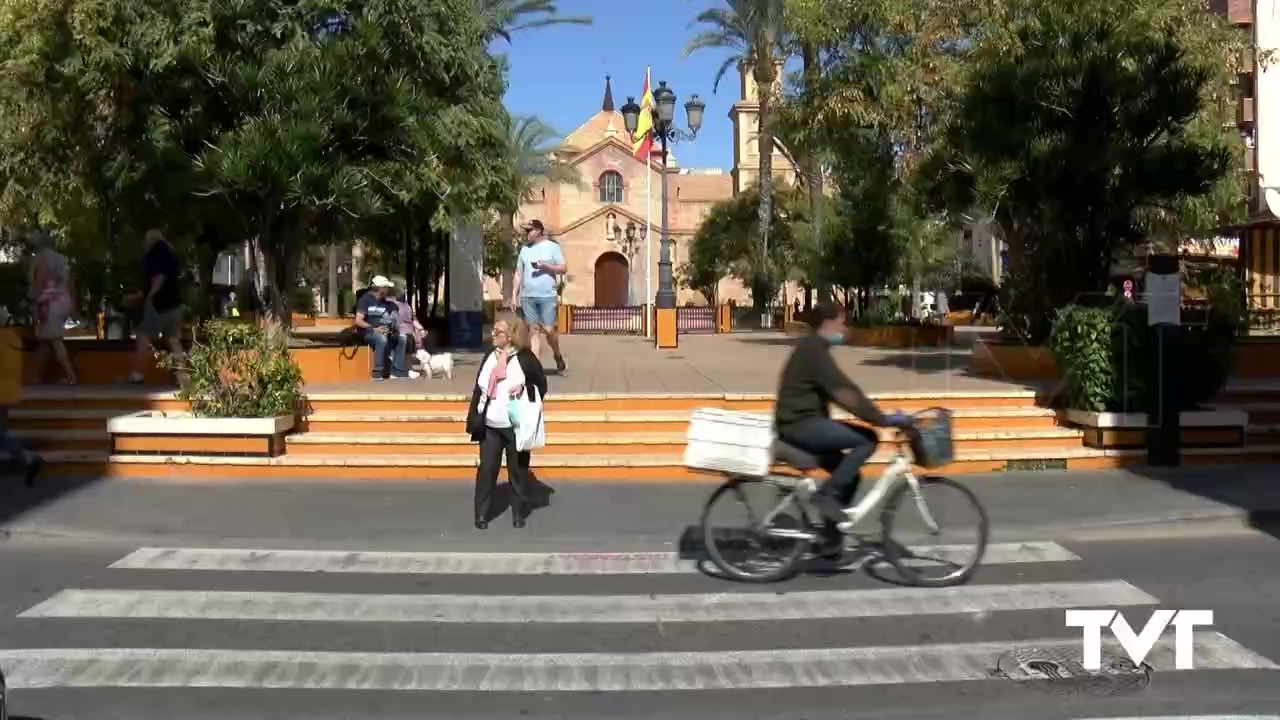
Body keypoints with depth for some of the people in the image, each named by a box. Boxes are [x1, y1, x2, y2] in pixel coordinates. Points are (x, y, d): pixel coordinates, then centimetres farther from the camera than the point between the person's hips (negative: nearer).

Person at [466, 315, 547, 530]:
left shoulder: (526, 359, -5)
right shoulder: (490, 357, 9)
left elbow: (541, 385, 0)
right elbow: (479, 389, 11)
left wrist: (524, 388, -18)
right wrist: (474, 419, 6)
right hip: (490, 426, 4)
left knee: (518, 470, 7)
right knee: (486, 470, 2)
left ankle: (519, 514, 19)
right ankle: (482, 515, 10)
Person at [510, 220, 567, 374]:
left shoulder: (552, 246, 2)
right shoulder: (524, 249, 14)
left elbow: (564, 268, 1)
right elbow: (519, 273, 15)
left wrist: (546, 266, -13)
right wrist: (515, 294, 9)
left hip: (547, 296, -4)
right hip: (527, 296, 4)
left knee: (548, 330, -5)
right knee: (534, 331, 2)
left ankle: (558, 356, 21)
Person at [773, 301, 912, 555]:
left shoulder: (813, 349, 19)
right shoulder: (813, 350, -14)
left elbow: (841, 392, 20)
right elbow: (844, 392, -22)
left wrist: (879, 415, 15)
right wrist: (883, 419, -22)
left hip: (805, 423, 10)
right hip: (800, 424, -10)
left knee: (849, 475, 9)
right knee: (867, 440, -17)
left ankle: (830, 542, 11)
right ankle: (826, 494, -14)